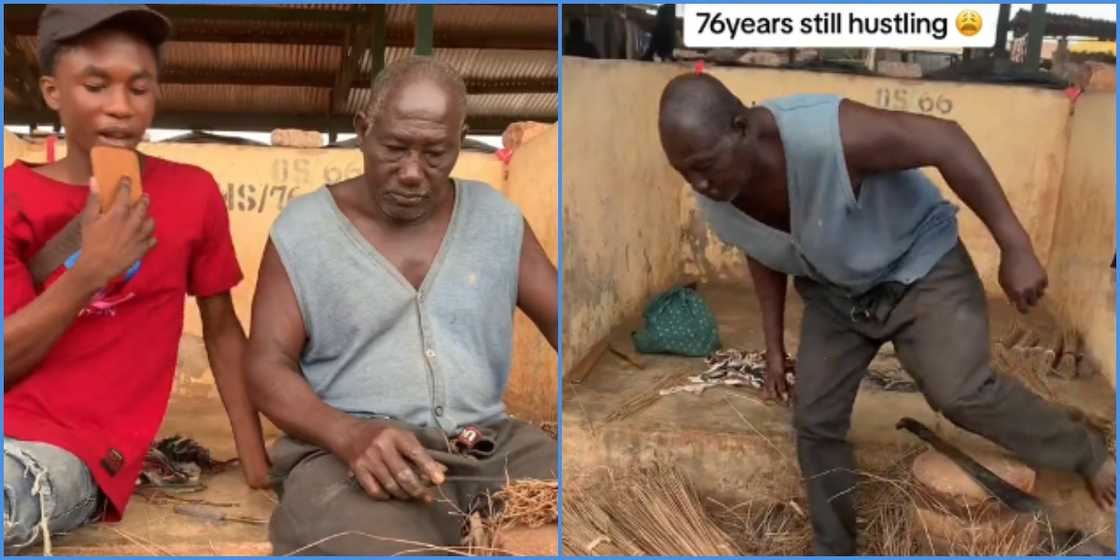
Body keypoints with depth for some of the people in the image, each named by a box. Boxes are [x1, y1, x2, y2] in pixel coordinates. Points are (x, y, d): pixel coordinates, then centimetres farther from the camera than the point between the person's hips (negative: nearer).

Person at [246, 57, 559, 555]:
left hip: (492, 447, 4)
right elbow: (267, 366, -2)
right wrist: (350, 434, -22)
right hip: (350, 451, -3)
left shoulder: (497, 217, 10)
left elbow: (562, 322, 10)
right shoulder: (301, 229, 3)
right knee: (382, 547, -36)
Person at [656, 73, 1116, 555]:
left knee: (961, 394, -20)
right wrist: (774, 345, 6)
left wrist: (1015, 248, -28)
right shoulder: (716, 201, -18)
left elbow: (945, 140, -29)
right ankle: (832, 548, 24)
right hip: (834, 293, 6)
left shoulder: (827, 134, -40)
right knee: (815, 421, 3)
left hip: (919, 264, -5)